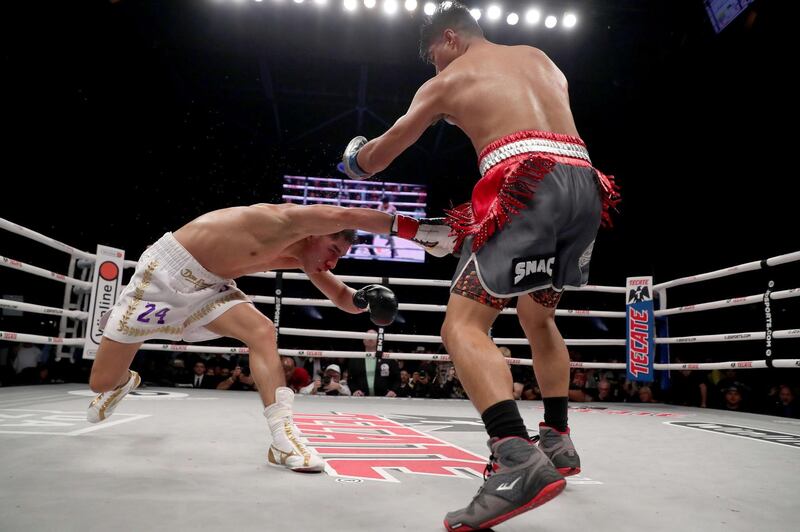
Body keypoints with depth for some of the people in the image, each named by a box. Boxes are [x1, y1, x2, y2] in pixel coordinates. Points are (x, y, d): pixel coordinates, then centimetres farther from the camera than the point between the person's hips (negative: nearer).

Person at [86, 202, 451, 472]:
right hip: (164, 270, -6)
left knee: (262, 332, -19)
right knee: (102, 380, 1)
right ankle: (124, 382, 40)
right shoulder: (288, 220, -25)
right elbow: (346, 216, -41)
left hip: (206, 285, 6)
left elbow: (344, 300, 4)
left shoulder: (302, 259, -2)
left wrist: (363, 299, -20)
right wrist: (414, 229, -44)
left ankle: (284, 439, -21)